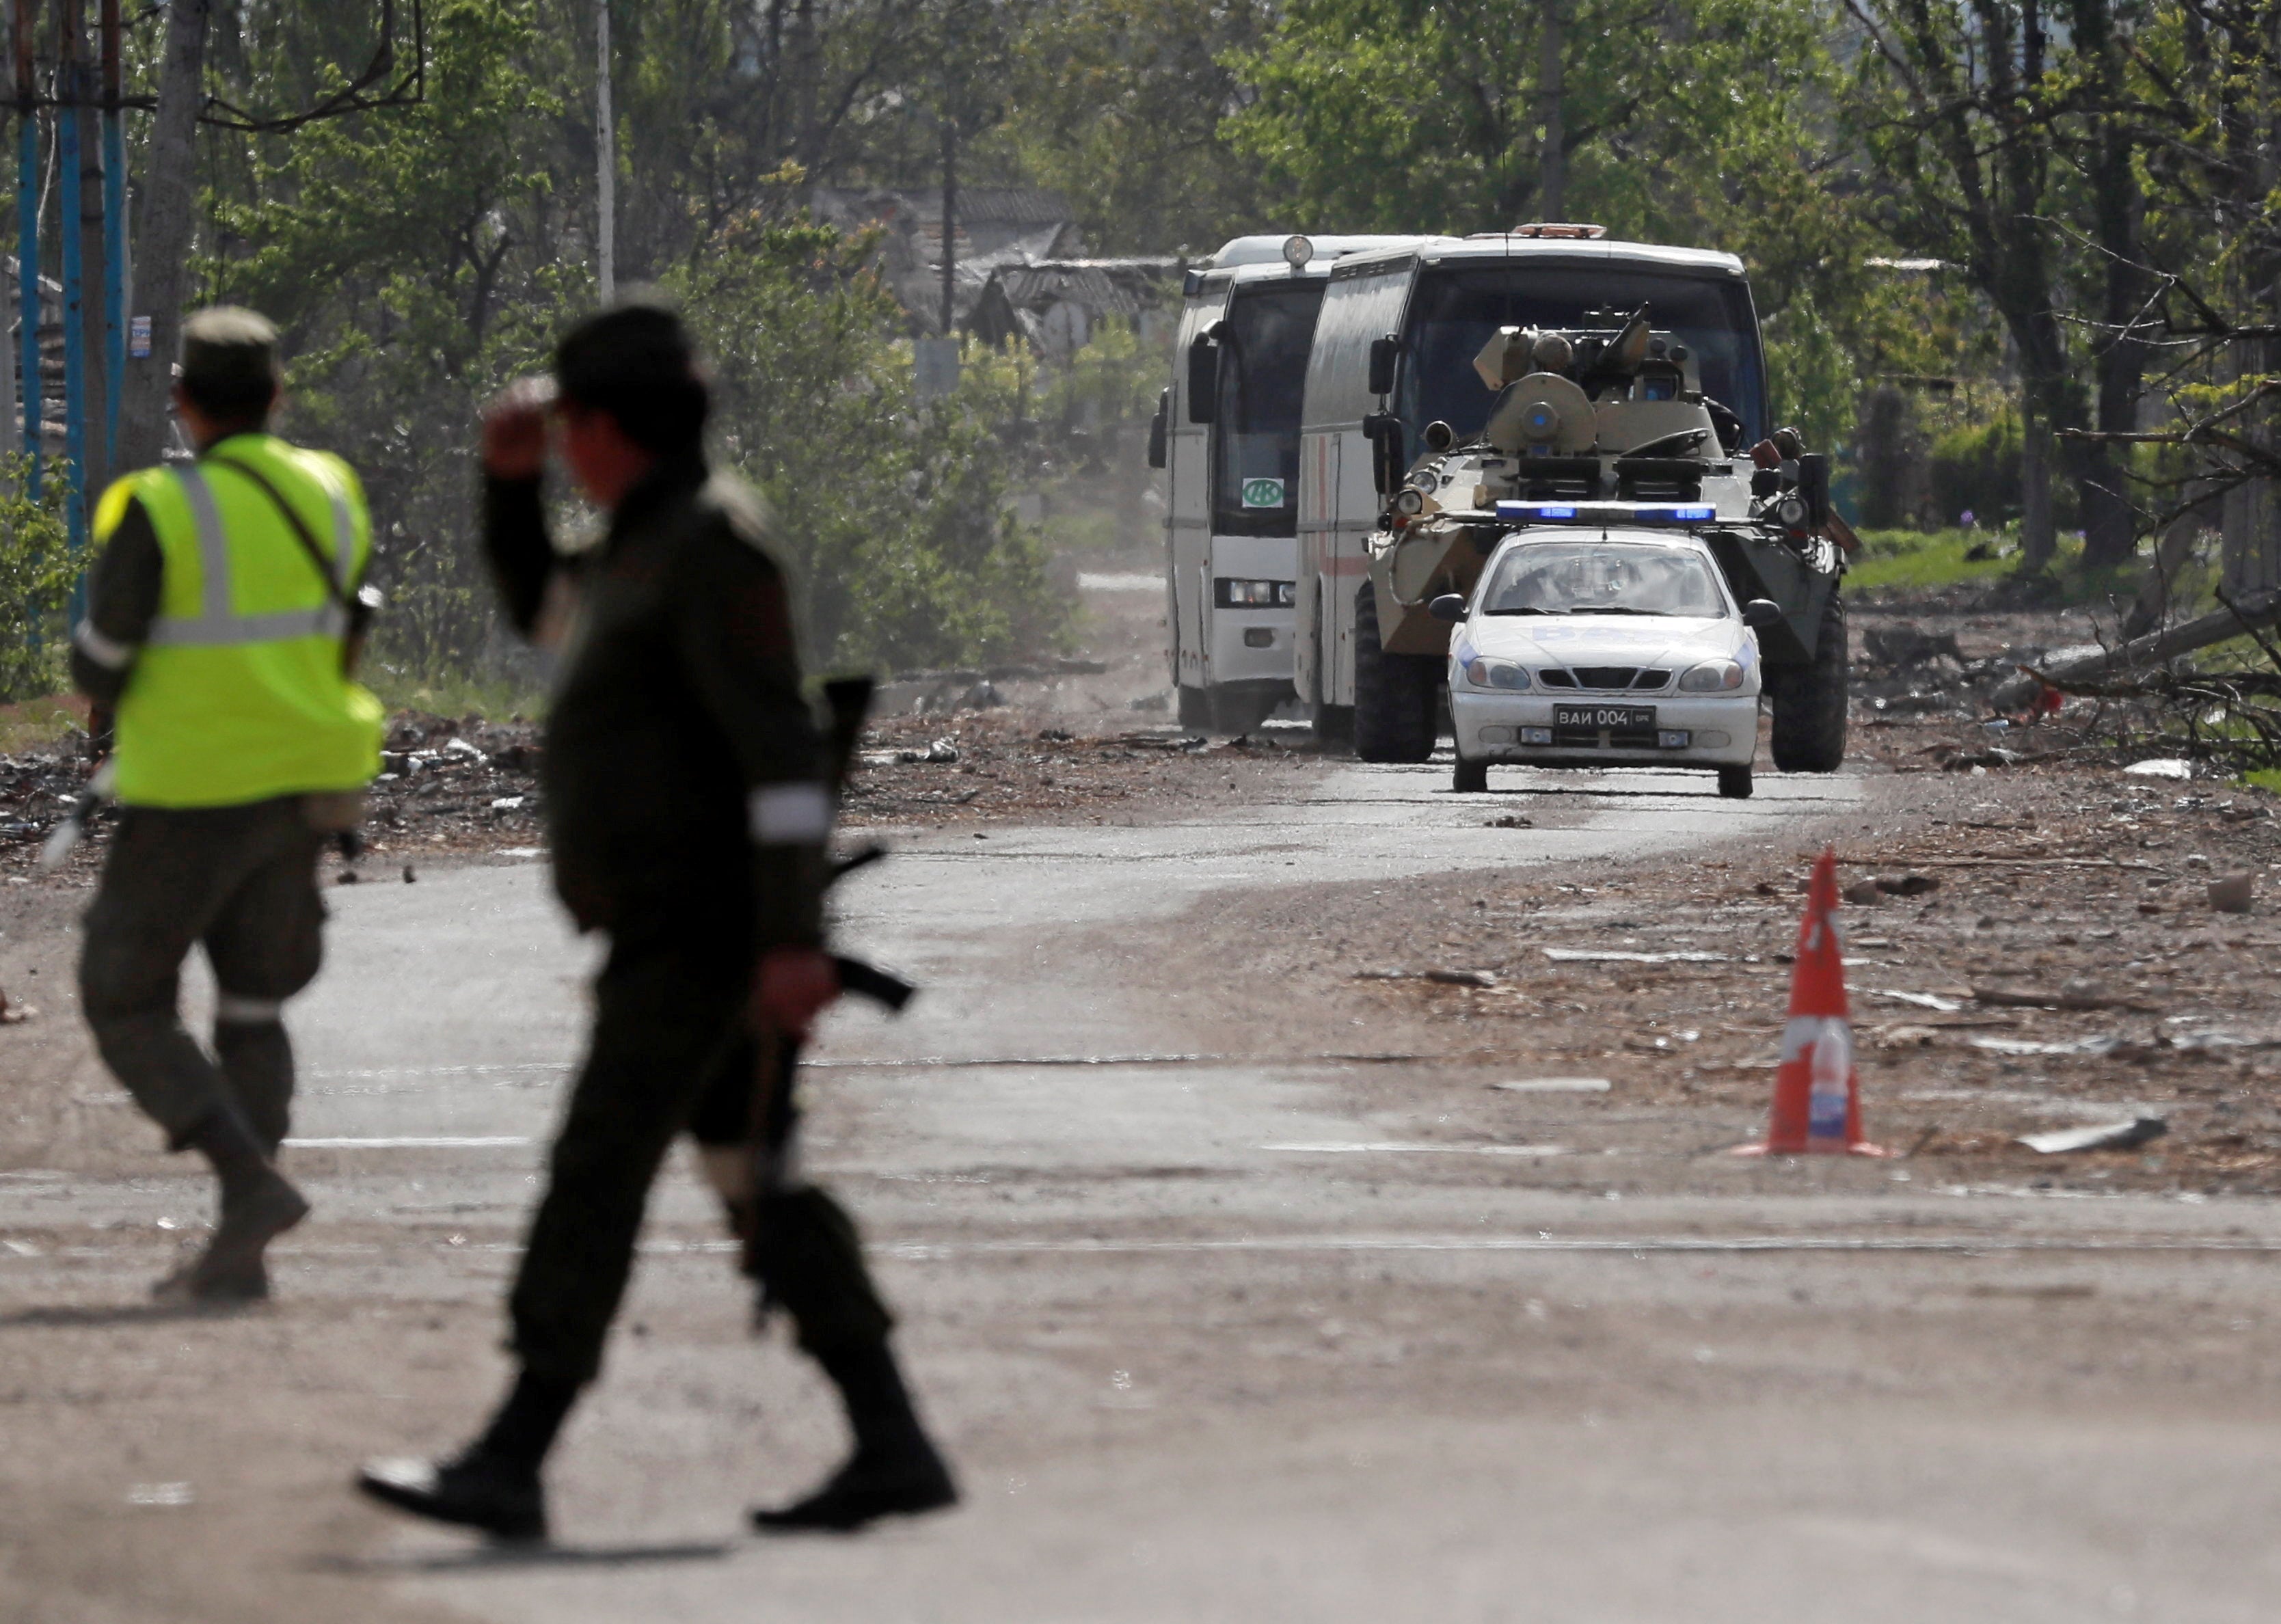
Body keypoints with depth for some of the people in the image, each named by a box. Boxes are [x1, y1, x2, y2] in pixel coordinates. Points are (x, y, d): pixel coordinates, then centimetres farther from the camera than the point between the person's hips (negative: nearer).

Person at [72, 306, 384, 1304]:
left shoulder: (158, 514, -16)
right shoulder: (333, 496, 2)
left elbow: (98, 669, -11)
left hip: (189, 798, -6)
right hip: (301, 791, 6)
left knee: (125, 1007, 5)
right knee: (251, 1010, 16)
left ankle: (251, 1181, -14)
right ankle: (238, 1256, 11)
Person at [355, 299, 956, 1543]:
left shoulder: (712, 543, -16)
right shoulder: (651, 545, 16)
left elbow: (783, 746, -22)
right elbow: (533, 599, 35)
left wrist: (793, 937, -26)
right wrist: (509, 471, 17)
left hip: (703, 930, -10)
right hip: (677, 936, 10)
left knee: (594, 1175, -11)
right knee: (757, 1188, 9)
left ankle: (510, 1465, -13)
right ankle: (892, 1448, 9)